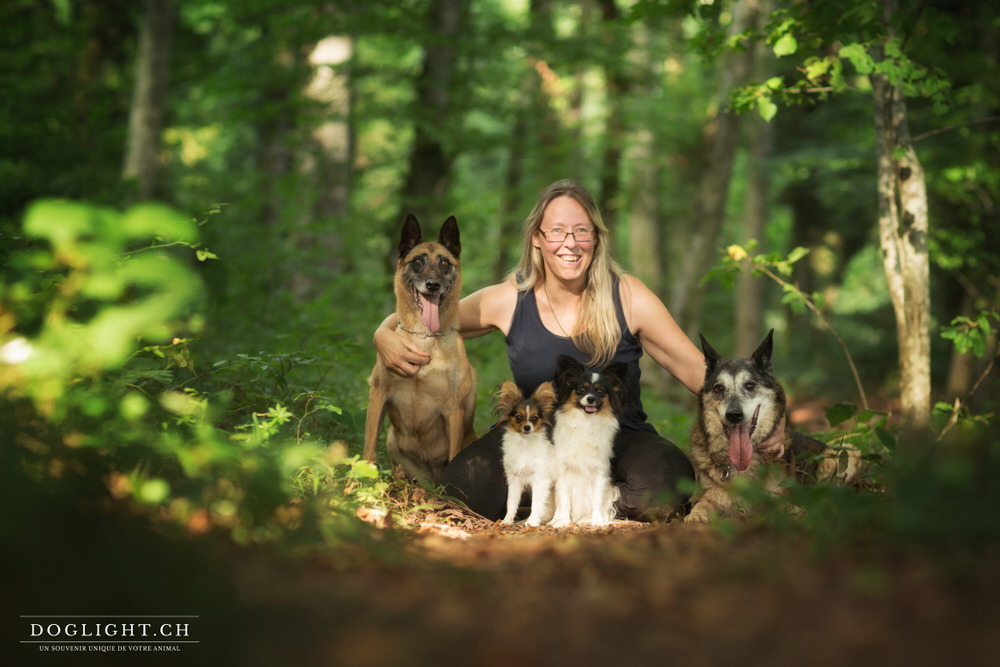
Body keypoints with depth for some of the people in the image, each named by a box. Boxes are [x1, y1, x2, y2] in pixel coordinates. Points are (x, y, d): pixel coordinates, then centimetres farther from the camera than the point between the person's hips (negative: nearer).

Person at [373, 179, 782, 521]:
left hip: (620, 437, 0)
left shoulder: (629, 298, -7)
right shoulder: (508, 301, -4)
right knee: (464, 487, -29)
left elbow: (698, 371, -8)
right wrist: (386, 337, -16)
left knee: (664, 488, -35)